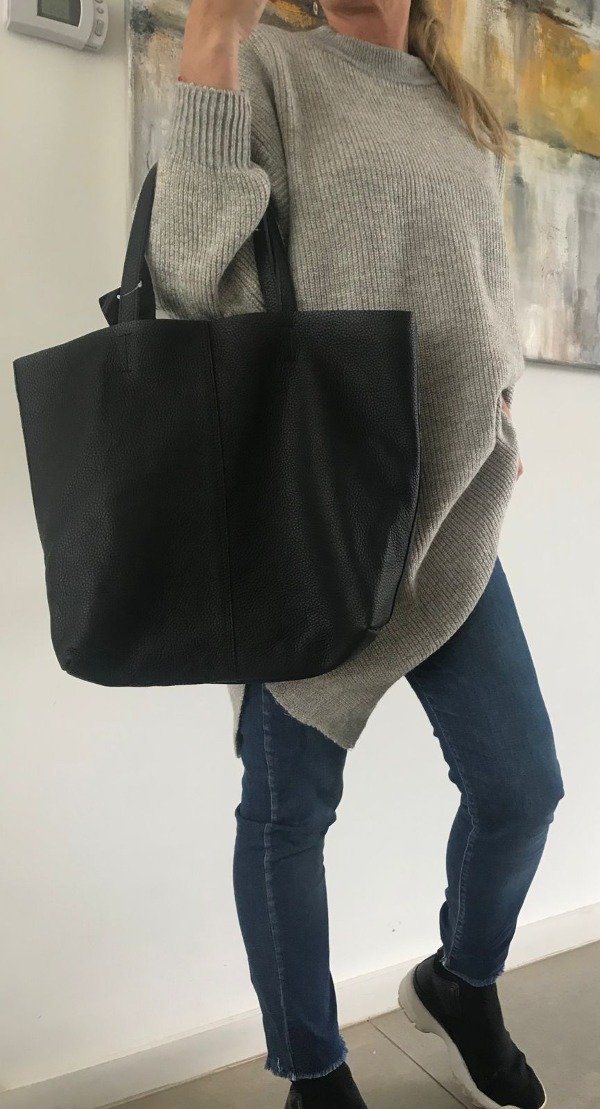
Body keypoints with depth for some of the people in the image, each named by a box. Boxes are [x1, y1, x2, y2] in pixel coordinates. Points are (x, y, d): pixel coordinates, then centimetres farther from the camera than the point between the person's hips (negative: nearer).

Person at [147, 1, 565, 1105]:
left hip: (448, 505, 6)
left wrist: (494, 421, 14)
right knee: (289, 807, 5)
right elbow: (192, 277, -13)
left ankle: (460, 982, 38)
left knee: (523, 785, 6)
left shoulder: (464, 114, 20)